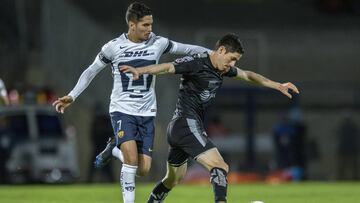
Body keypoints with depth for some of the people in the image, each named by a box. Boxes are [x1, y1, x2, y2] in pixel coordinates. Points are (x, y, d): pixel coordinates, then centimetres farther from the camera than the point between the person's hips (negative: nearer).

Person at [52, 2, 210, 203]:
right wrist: (72, 96, -1)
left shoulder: (158, 43, -2)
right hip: (122, 110, -3)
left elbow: (188, 49, 7)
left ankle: (114, 149, 26)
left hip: (147, 112, 3)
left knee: (143, 169, -2)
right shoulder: (114, 47, -6)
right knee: (132, 159, -23)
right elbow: (91, 71, 5)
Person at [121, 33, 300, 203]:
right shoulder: (196, 63, -14)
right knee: (220, 167, -20)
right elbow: (167, 67, -26)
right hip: (187, 125, -10)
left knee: (173, 179, 23)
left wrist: (278, 86, 29)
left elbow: (248, 75, 27)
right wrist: (139, 71, -42)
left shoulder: (223, 69, 13)